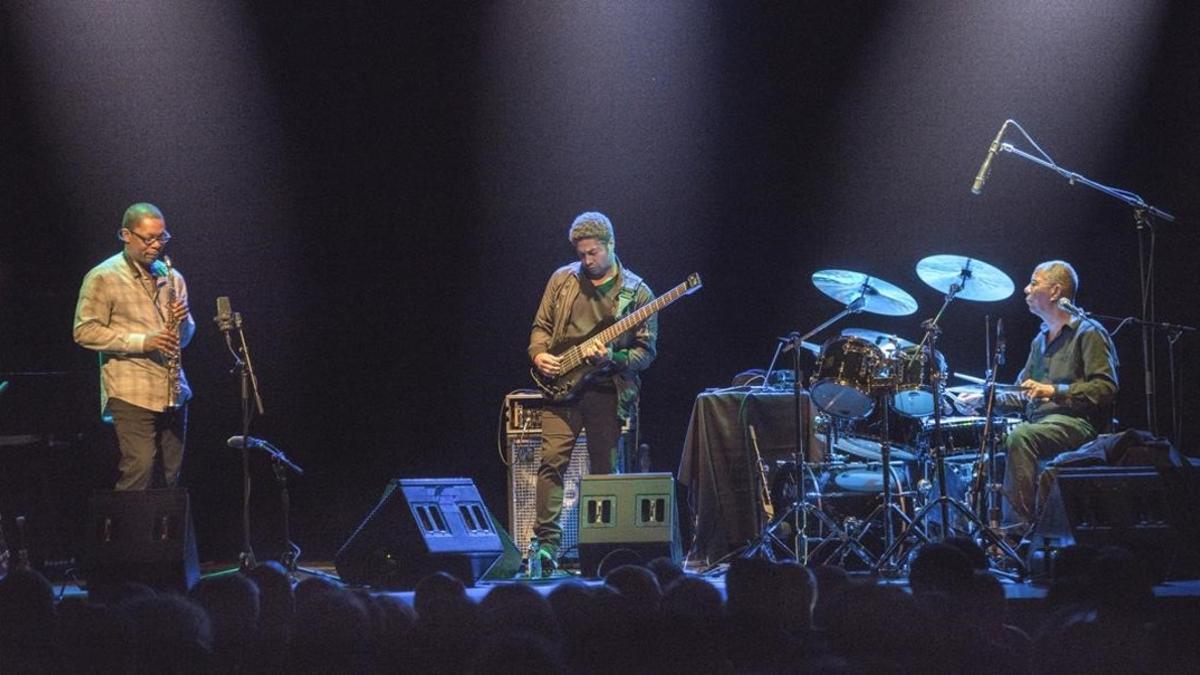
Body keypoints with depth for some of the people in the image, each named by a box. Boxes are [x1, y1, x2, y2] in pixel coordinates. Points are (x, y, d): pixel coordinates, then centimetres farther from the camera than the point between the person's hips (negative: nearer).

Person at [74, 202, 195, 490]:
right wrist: (141, 342, -17)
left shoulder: (171, 277, 16)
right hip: (132, 393, -6)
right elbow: (85, 332, -9)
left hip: (173, 393, 6)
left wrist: (183, 320, -4)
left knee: (169, 477, 6)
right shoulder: (103, 278, -3)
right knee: (140, 471, -16)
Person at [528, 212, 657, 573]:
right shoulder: (563, 279, 10)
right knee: (552, 459, -11)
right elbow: (541, 325, 16)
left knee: (605, 471, 3)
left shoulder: (636, 292, 2)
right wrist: (538, 354, -4)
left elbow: (646, 351, 0)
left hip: (608, 391, -1)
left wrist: (612, 358, -18)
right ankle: (547, 542, -11)